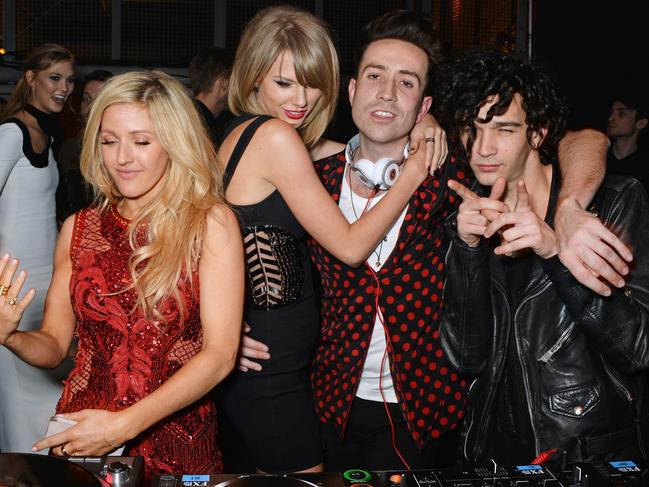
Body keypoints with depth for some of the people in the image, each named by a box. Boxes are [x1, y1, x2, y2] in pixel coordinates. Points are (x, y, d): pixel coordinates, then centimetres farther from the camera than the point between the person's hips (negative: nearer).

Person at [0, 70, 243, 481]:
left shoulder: (210, 223, -9)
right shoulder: (78, 229, 3)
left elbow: (219, 355, -15)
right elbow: (54, 344, 7)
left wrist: (125, 424, -22)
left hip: (177, 444, -3)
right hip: (79, 440, 3)